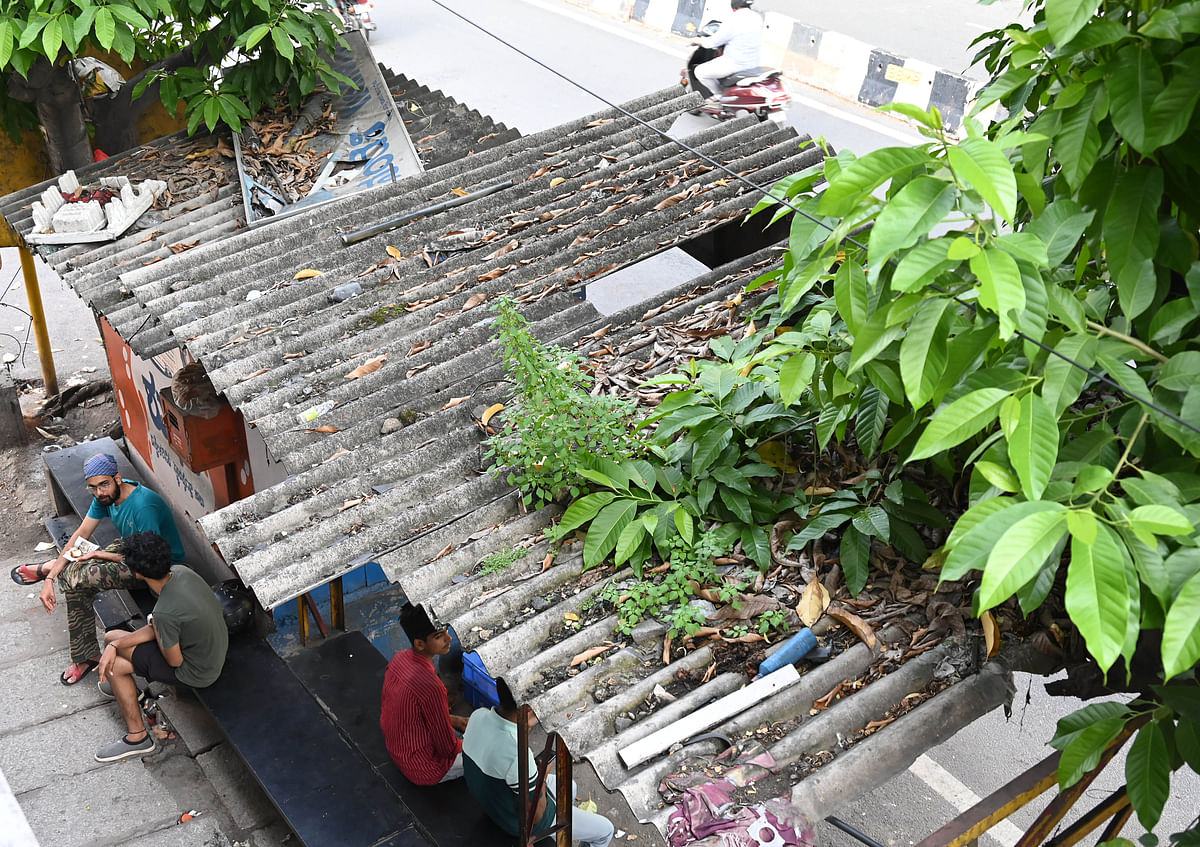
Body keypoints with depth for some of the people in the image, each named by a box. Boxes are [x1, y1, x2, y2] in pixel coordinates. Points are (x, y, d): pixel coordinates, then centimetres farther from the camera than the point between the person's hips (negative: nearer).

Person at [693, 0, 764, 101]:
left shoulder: (732, 22, -22)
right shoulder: (757, 18, -1)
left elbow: (712, 42, -13)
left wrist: (700, 40, 9)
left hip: (735, 65, -8)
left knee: (699, 72, 4)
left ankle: (720, 95, 11)